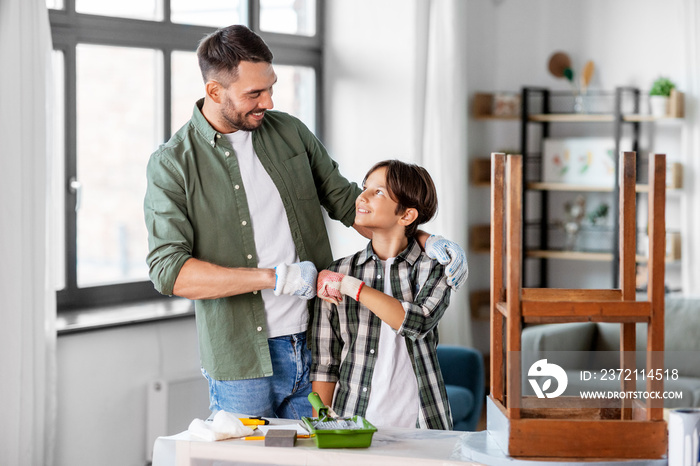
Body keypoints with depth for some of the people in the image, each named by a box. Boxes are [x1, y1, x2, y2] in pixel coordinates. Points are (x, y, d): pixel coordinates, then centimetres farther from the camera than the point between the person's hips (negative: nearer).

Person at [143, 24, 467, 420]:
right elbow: (169, 270, -16)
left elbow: (345, 202, 16)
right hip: (242, 362, -4)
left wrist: (427, 242, 2)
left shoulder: (290, 132, 7)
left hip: (314, 344, 4)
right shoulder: (172, 164, -7)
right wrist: (274, 278, -20)